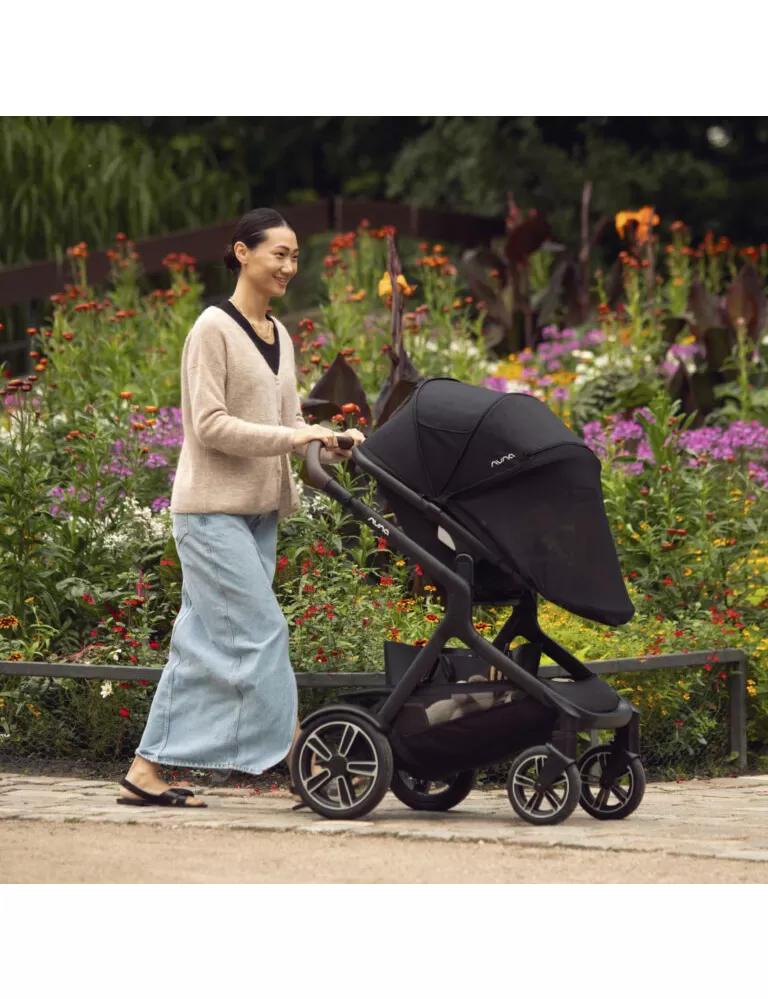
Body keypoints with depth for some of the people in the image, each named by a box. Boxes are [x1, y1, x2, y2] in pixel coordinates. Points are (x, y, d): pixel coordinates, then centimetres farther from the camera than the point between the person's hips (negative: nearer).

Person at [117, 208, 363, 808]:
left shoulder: (279, 336, 15)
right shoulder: (215, 329, -10)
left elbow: (288, 422, 17)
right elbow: (209, 425, -15)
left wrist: (328, 443, -3)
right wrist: (288, 438, -21)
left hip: (259, 511, 8)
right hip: (214, 509, -8)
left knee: (204, 643, 7)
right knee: (260, 631, -10)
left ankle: (148, 771, 11)